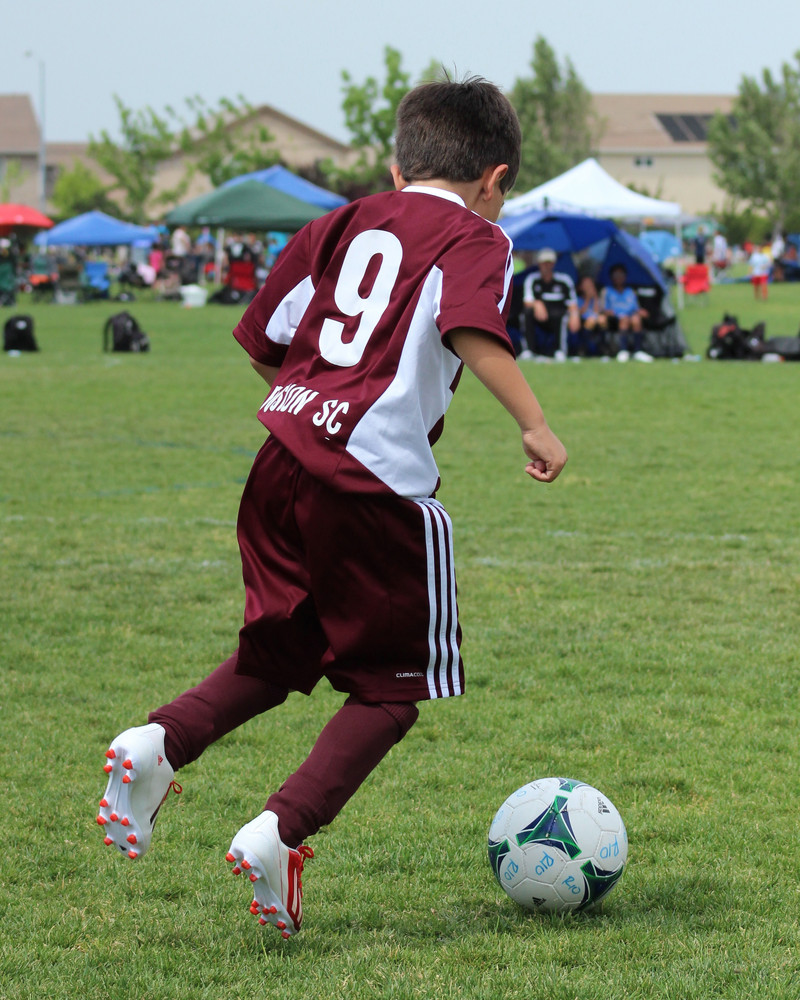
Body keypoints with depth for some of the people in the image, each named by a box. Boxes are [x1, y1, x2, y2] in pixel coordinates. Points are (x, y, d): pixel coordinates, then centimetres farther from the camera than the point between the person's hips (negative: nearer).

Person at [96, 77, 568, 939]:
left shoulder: (341, 224, 19)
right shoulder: (474, 238, 1)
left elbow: (261, 342, 20)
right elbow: (473, 329, -19)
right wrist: (533, 425, -18)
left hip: (282, 461, 6)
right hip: (377, 480, -6)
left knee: (280, 652, 23)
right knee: (392, 684, 6)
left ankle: (160, 742, 1)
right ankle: (281, 832, -7)